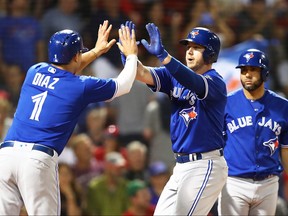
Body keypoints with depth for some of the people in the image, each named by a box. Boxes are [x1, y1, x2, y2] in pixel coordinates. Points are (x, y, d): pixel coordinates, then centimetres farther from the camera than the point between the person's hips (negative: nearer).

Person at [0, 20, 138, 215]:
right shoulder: (82, 86, 5)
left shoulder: (34, 72, 18)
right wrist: (131, 55, 38)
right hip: (38, 159, -4)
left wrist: (96, 52, 51)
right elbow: (124, 85, 21)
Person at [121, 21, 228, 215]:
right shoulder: (175, 76, 9)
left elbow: (193, 82, -33)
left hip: (205, 167, -8)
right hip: (182, 165, 8)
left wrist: (162, 55, -46)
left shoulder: (215, 82, -12)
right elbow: (143, 74, -5)